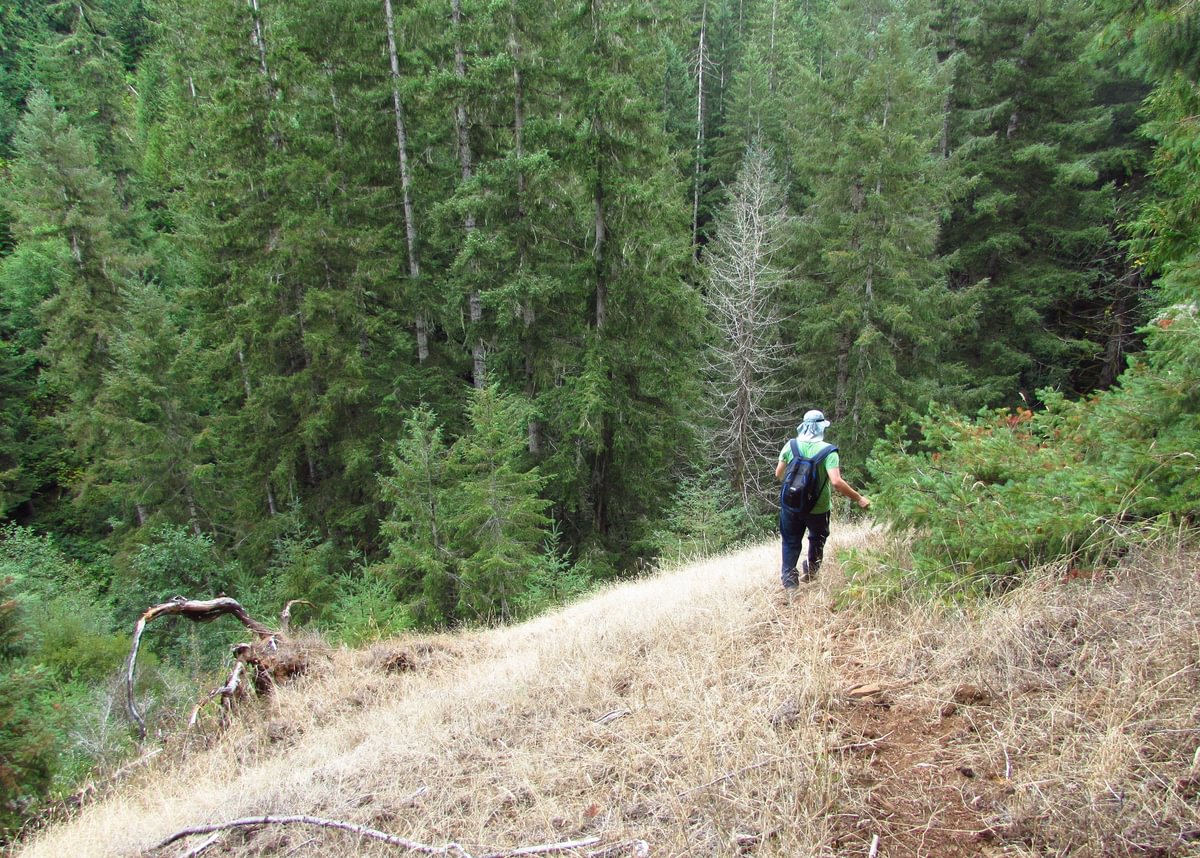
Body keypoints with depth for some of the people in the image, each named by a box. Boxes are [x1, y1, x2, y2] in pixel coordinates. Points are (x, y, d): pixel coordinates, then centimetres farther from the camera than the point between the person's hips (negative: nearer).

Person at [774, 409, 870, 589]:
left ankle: (789, 579, 9)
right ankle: (811, 571, 37)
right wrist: (859, 498, -16)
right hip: (817, 508, -1)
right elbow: (836, 482, -26)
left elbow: (778, 474, 2)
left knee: (791, 542, 16)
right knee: (817, 538, 26)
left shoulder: (790, 445, -6)